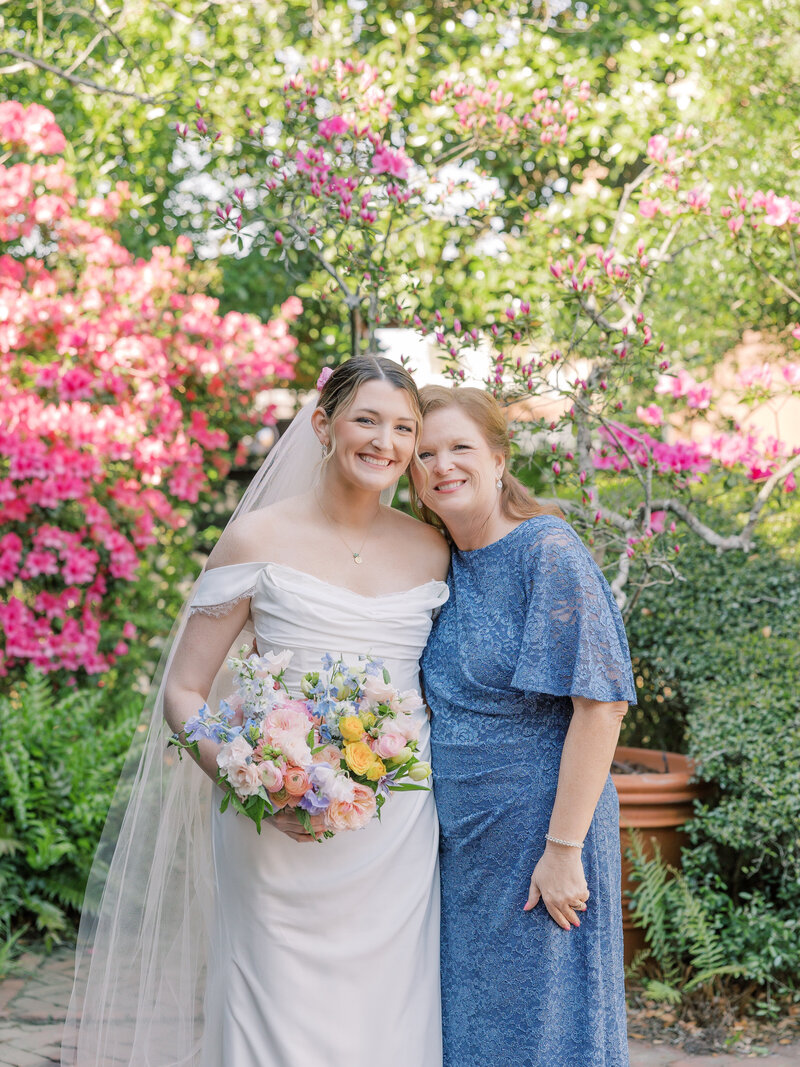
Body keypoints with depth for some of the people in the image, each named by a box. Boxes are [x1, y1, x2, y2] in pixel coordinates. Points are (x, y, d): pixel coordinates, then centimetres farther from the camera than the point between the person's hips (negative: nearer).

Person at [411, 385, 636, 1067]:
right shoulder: (444, 566, 7)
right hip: (461, 843, 7)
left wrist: (564, 848, -21)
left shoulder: (548, 551, -15)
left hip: (542, 833, -7)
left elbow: (600, 703, -19)